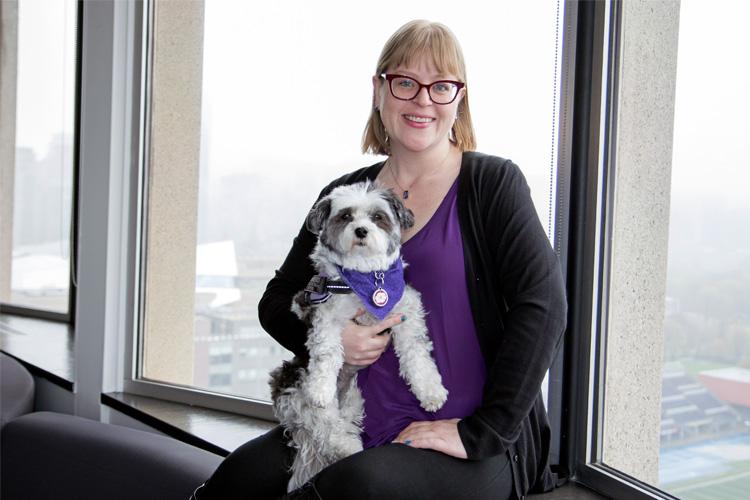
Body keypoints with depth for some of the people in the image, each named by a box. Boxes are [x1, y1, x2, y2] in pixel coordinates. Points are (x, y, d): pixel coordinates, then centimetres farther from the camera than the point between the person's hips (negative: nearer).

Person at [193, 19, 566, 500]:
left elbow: (542, 306, -11)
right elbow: (277, 301, 16)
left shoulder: (493, 184, -2)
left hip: (474, 448, -3)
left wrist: (481, 432, -16)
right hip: (366, 434, 3)